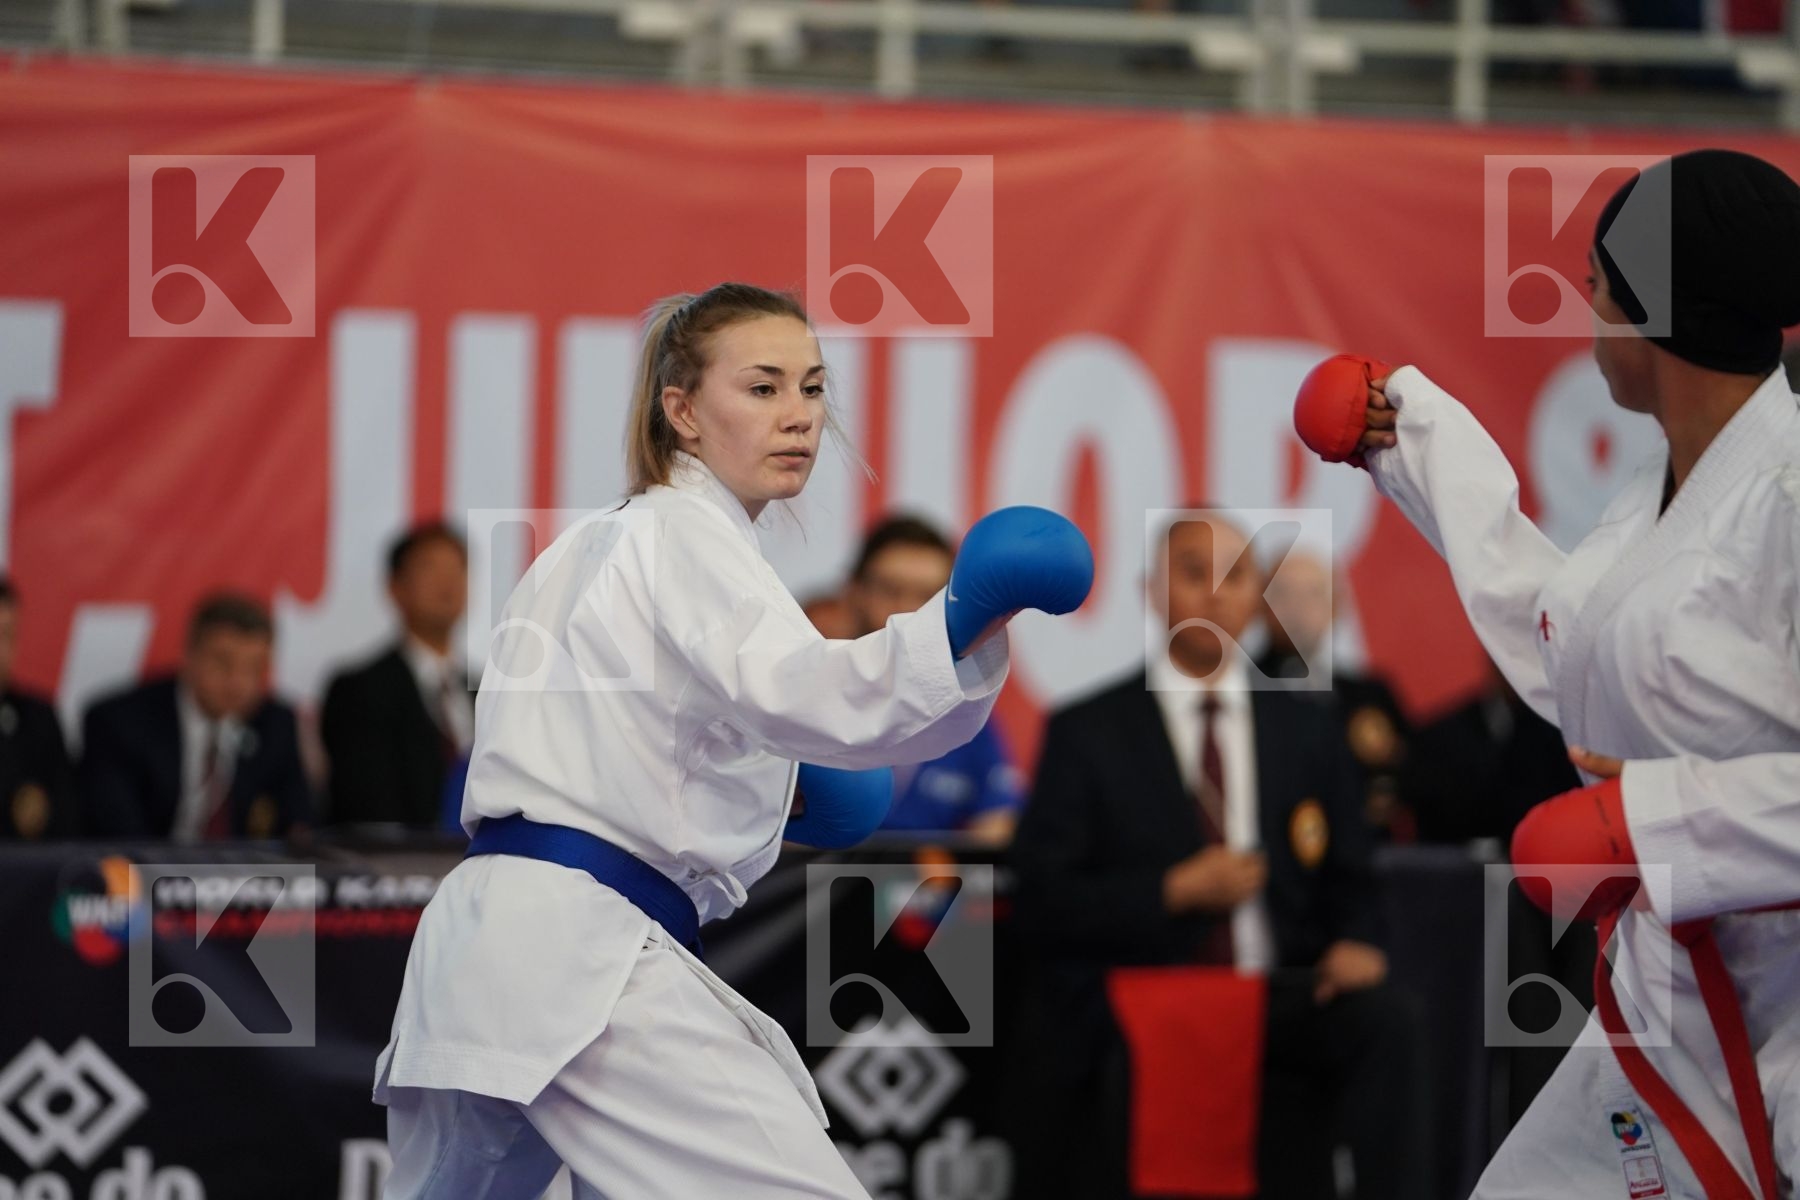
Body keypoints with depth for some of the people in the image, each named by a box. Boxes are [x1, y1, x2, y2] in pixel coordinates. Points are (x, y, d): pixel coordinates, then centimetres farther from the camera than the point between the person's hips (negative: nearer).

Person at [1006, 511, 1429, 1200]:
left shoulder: (1307, 732, 16)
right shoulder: (1087, 735, 6)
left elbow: (1349, 882, 16)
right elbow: (1039, 903, -2)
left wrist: (1355, 943, -8)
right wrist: (1176, 891, -13)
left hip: (1278, 1002, 2)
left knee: (1383, 1019, -28)